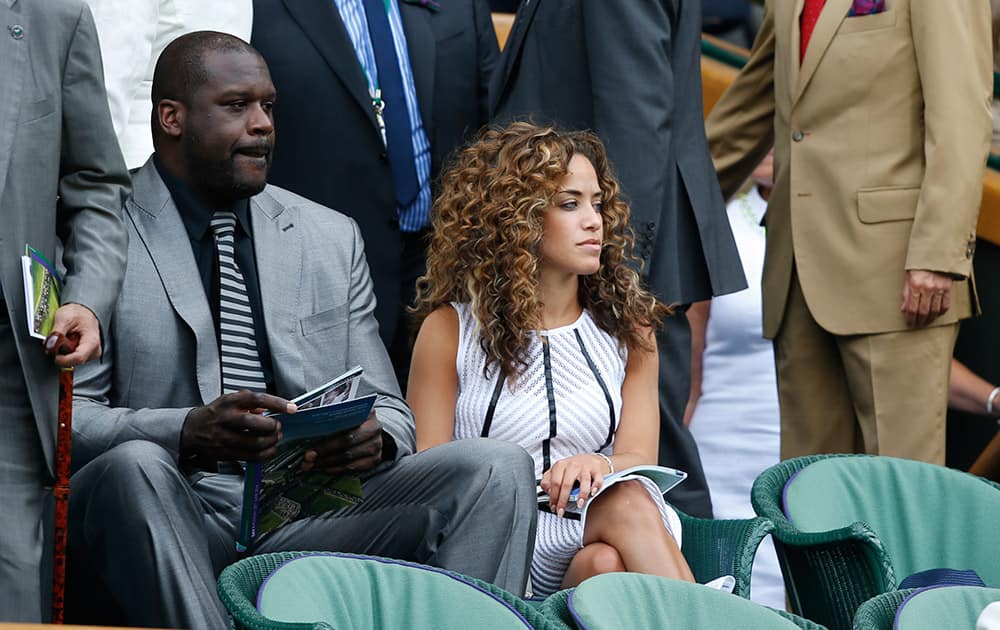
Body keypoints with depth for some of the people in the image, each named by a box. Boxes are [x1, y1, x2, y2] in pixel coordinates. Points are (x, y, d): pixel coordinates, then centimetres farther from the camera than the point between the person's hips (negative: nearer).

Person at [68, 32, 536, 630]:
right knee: (133, 466, -38)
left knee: (498, 469, -18)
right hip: (174, 517, -4)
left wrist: (376, 438, -8)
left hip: (310, 517, 4)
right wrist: (190, 433, -25)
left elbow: (388, 409, 18)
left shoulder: (333, 238, 18)